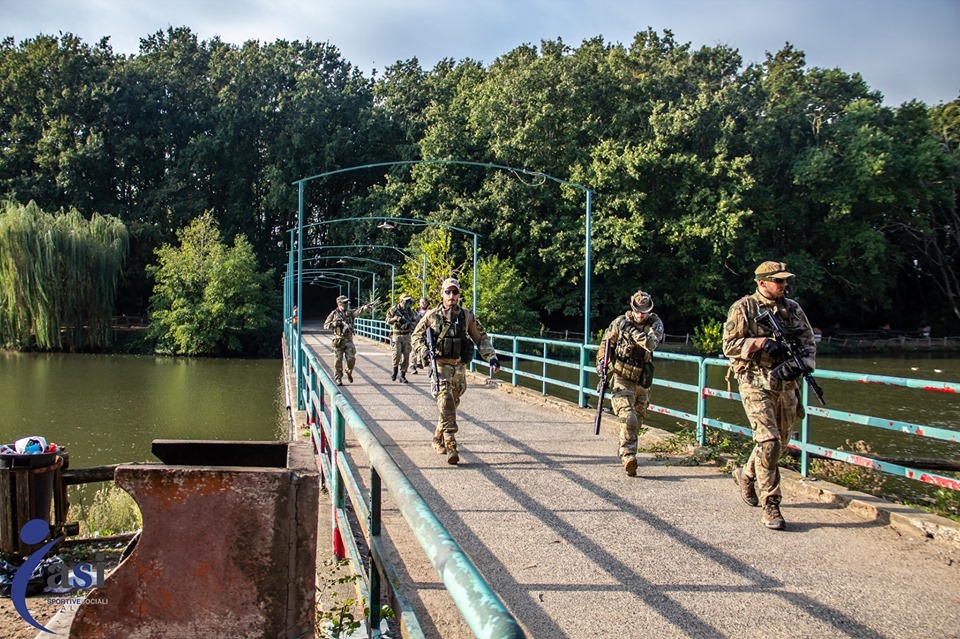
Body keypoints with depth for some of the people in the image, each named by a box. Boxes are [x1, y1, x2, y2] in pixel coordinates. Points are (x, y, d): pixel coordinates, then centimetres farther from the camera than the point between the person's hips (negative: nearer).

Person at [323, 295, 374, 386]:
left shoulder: (349, 313, 7)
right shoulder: (334, 313, 3)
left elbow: (358, 311, -14)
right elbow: (326, 325, 3)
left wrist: (366, 306, -33)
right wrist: (335, 323, -14)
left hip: (348, 340, 2)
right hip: (338, 340, -2)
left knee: (351, 359, -3)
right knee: (338, 360, -1)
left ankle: (349, 372, 25)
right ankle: (338, 379, 9)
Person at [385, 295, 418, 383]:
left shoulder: (410, 311, 7)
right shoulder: (394, 310, 0)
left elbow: (417, 321, 9)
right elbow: (388, 320, -1)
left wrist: (410, 323, -11)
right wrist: (396, 318, -18)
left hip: (407, 336, 3)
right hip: (397, 335, -3)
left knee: (406, 356, -1)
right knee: (397, 353, -17)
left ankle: (402, 375, 6)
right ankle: (395, 370, 7)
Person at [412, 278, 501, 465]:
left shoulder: (467, 316, 6)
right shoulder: (432, 315, 1)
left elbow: (482, 338, 10)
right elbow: (417, 335, 10)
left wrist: (491, 357, -1)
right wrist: (423, 351, -8)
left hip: (459, 366, 4)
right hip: (440, 364, -4)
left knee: (453, 403, 12)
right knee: (446, 400, -19)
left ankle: (438, 438, 32)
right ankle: (450, 445, -24)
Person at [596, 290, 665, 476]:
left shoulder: (655, 324, -2)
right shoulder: (619, 322, -2)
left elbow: (651, 344, -22)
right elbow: (606, 344, 10)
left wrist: (632, 330, -24)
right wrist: (602, 363, -3)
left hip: (642, 382, 3)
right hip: (621, 379, -3)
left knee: (637, 422, 14)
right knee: (629, 419, -20)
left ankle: (626, 454, 32)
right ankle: (628, 456, -22)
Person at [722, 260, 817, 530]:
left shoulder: (793, 309, 10)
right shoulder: (744, 308, -4)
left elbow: (809, 344, 11)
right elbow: (729, 345, -7)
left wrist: (802, 364, -9)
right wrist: (761, 342, -19)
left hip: (786, 385, 6)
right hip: (756, 384, -6)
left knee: (779, 442, 15)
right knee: (769, 442, -14)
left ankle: (747, 475, 42)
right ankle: (770, 506, -7)